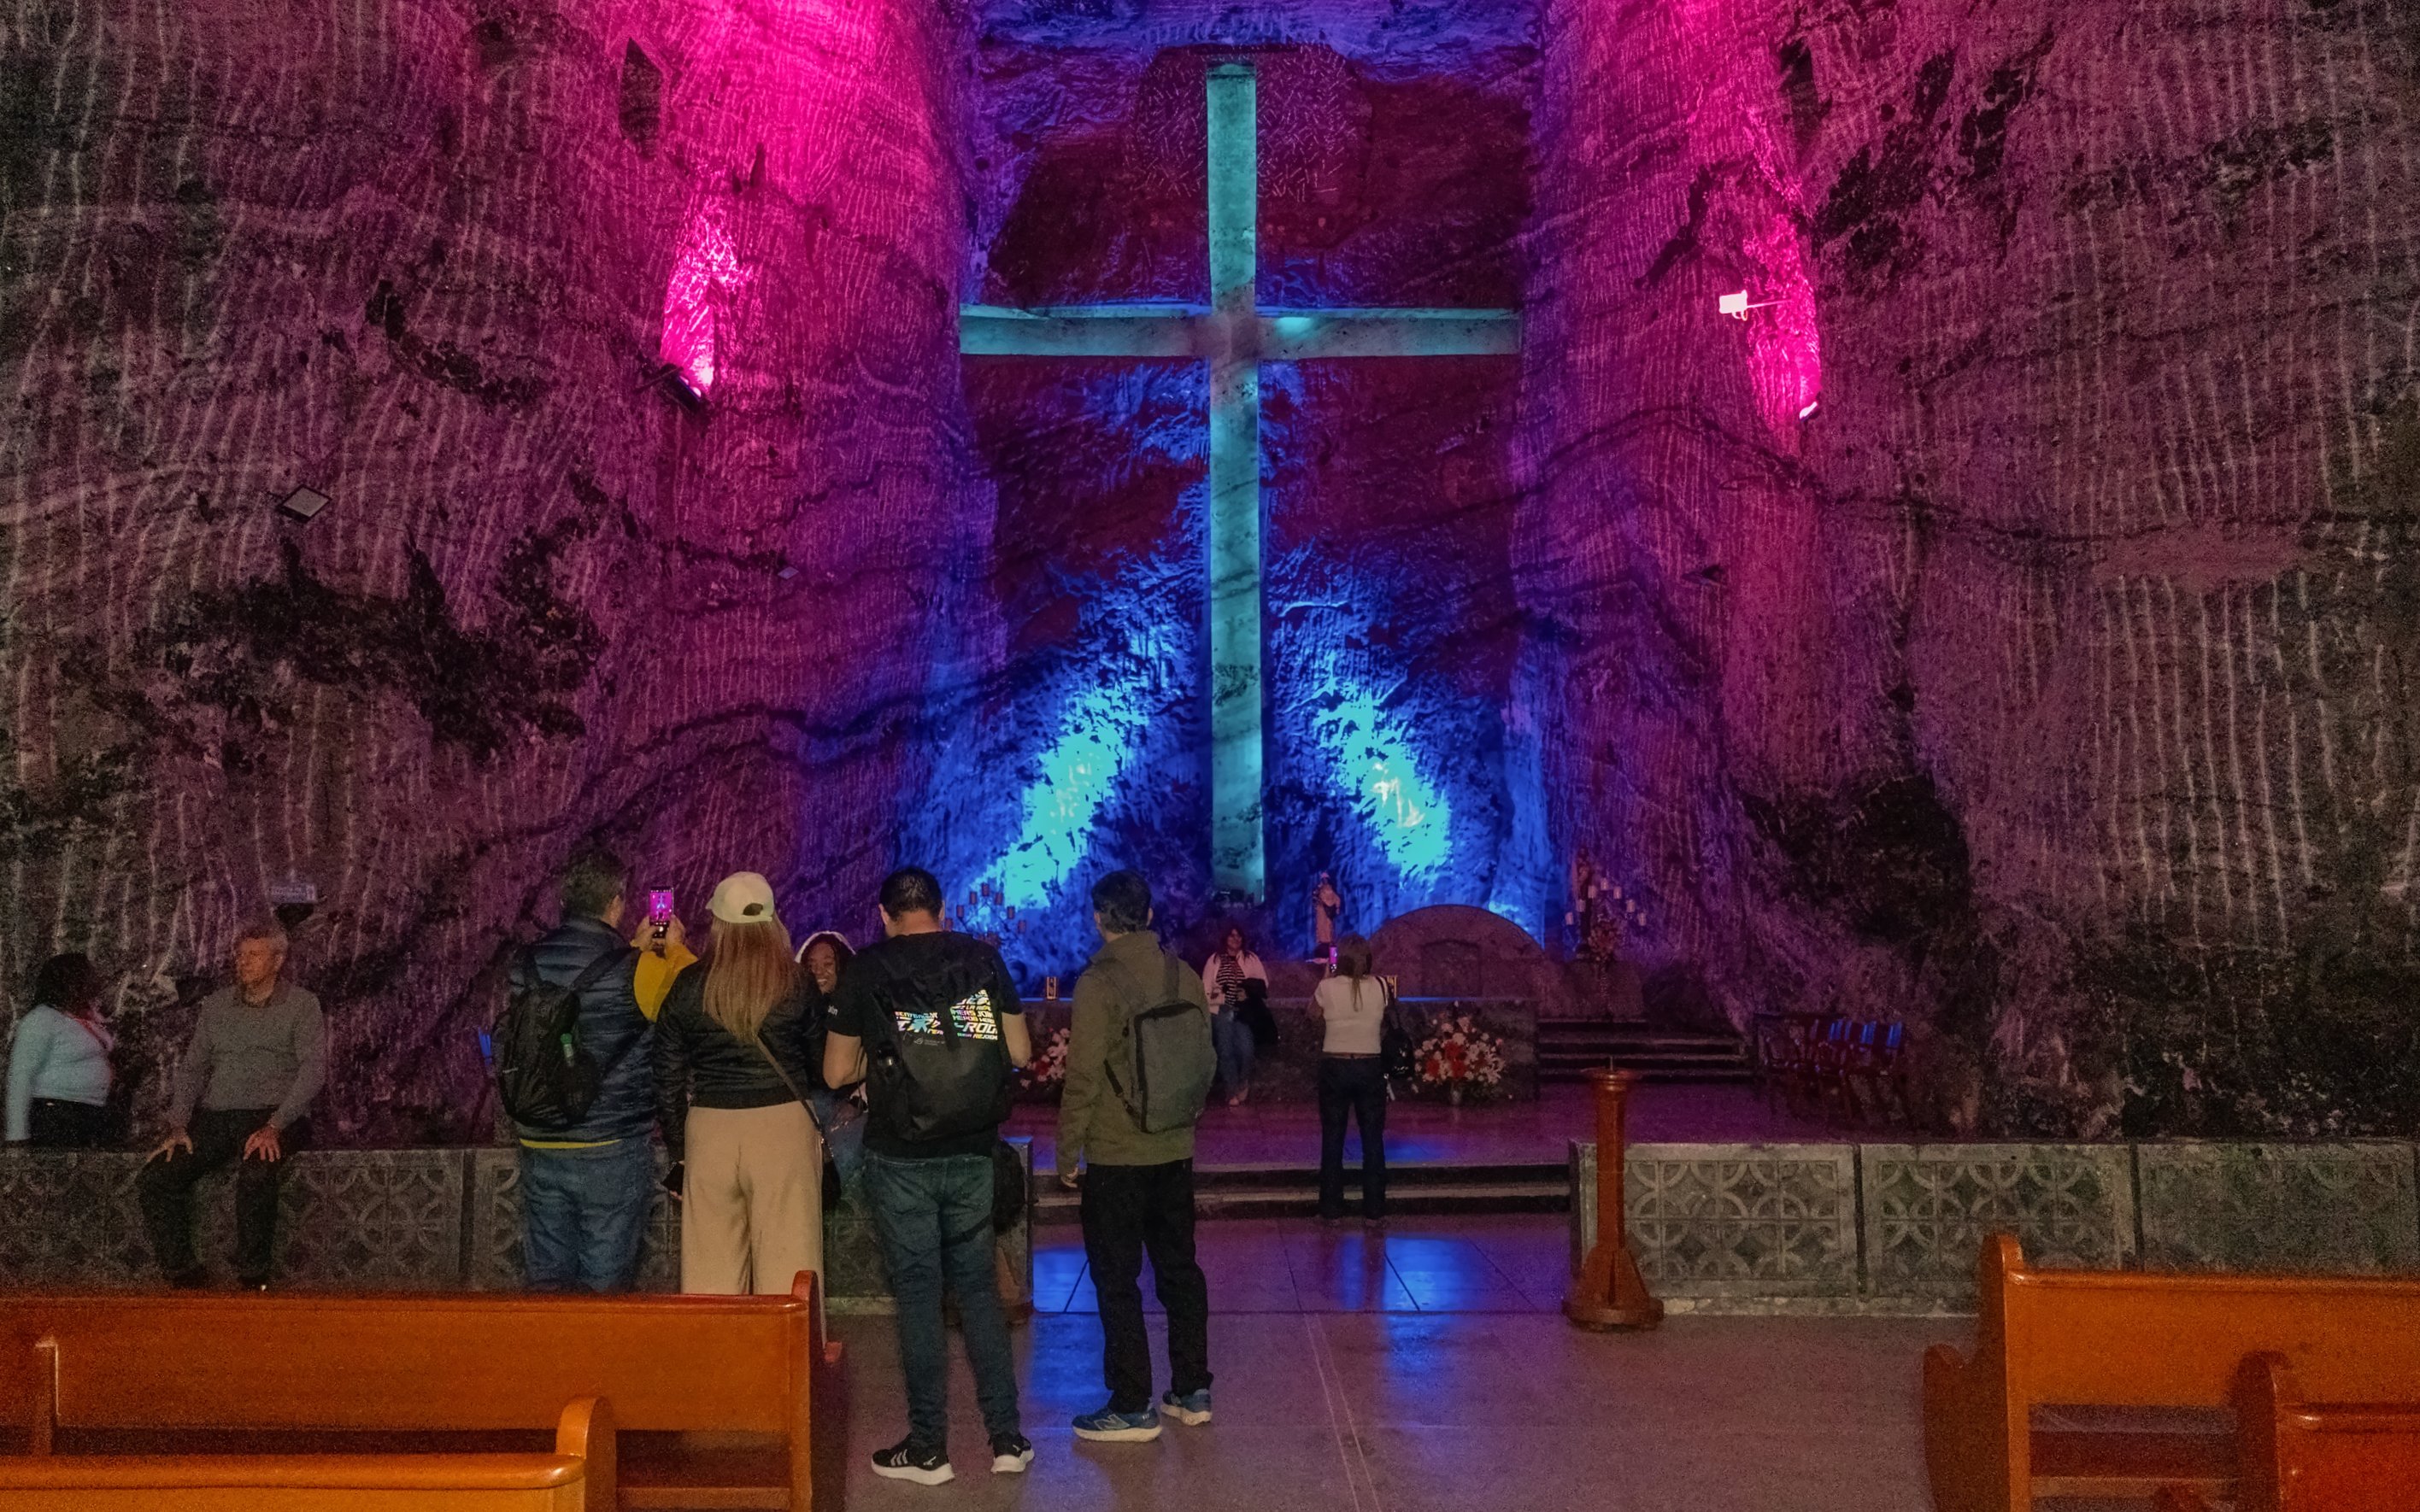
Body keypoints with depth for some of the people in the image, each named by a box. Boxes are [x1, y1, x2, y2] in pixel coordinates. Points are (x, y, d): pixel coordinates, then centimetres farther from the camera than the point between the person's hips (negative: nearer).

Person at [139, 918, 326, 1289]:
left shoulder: (302, 1005, 2)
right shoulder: (216, 1005, 17)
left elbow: (314, 1069, -8)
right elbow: (192, 1068, 16)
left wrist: (274, 1126, -20)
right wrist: (179, 1126, 0)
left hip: (273, 1117, -5)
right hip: (214, 1116, 5)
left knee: (255, 1176, -34)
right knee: (153, 1180, -16)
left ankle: (254, 1278, -20)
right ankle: (182, 1274, -7)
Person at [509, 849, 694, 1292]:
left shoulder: (527, 965, 0)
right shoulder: (635, 970, -16)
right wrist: (675, 948, 15)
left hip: (540, 1149, 5)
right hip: (613, 1150, -4)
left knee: (547, 1280, 14)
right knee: (605, 1285, 6)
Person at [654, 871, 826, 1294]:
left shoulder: (688, 987, 2)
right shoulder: (797, 984, -2)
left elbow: (667, 1079, 6)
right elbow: (822, 1068, 5)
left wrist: (678, 1149, 15)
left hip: (708, 1128, 2)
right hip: (785, 1123, -1)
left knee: (710, 1269, 10)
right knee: (788, 1265, 3)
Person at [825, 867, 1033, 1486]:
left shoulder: (866, 969, -5)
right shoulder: (984, 958, 0)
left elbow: (837, 1073, 0)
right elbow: (1019, 1052, 2)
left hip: (900, 1157, -2)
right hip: (973, 1151, 2)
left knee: (918, 1293, 7)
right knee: (977, 1285, 14)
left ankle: (928, 1448, 15)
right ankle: (1007, 1437, 17)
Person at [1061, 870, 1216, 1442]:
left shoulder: (1098, 982, -14)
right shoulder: (1184, 976, 3)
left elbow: (1083, 1077, -16)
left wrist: (1067, 1149, -6)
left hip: (1116, 1155, -6)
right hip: (1175, 1150, 6)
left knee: (1116, 1278, 4)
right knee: (1179, 1267, 16)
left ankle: (1132, 1407, 8)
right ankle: (1193, 1391, 24)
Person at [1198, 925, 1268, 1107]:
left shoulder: (1251, 959, 7)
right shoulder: (1215, 960, 7)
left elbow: (1263, 982, 4)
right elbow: (1206, 987, 4)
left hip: (1244, 1011, 0)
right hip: (1221, 1011, 1)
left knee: (1246, 1050, -10)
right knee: (1226, 1051, 0)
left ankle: (1243, 1087, 14)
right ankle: (1232, 1092, 9)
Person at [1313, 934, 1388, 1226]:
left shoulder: (1327, 988, -10)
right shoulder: (1380, 988, -6)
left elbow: (1314, 1015, 9)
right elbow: (1384, 1023, 9)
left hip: (1335, 1067, -1)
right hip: (1371, 1068, 1)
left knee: (1332, 1140, 9)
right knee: (1373, 1141, 9)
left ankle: (1331, 1210, 14)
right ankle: (1374, 1211, 11)